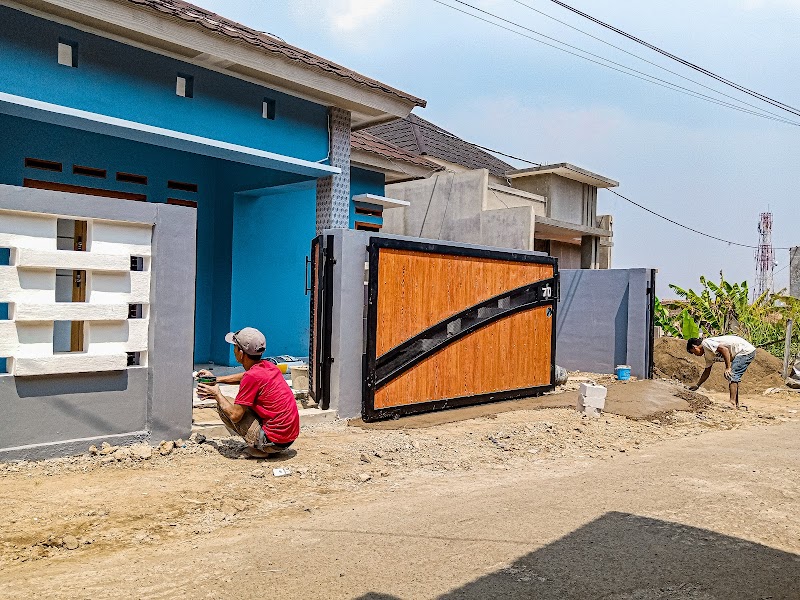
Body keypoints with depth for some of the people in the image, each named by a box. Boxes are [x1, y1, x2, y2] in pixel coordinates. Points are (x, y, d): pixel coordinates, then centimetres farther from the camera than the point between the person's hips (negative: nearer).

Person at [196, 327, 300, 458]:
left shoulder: (252, 376, -18)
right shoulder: (268, 366, 5)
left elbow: (235, 415, -14)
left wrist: (217, 395, 0)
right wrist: (215, 379, 27)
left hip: (274, 441, -8)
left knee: (222, 406, 2)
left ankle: (258, 449, 0)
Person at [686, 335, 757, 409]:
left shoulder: (706, 343, -13)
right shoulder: (707, 354, 16)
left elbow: (724, 349, -25)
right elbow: (707, 372, 25)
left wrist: (728, 368, -24)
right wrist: (697, 386, 29)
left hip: (746, 350, -10)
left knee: (731, 375, -14)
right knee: (734, 377, 15)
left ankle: (732, 402, -18)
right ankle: (736, 404, 20)